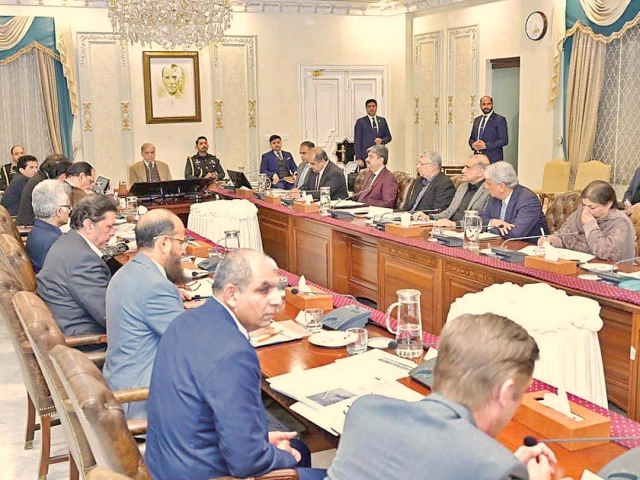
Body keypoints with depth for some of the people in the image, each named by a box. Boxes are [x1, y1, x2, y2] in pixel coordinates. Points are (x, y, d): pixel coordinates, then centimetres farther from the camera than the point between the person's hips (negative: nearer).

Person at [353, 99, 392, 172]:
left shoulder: (382, 120, 15)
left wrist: (382, 140, -6)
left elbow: (388, 136, 18)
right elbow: (357, 141, -2)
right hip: (365, 157, -3)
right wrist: (358, 159, -10)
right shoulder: (360, 122, 2)